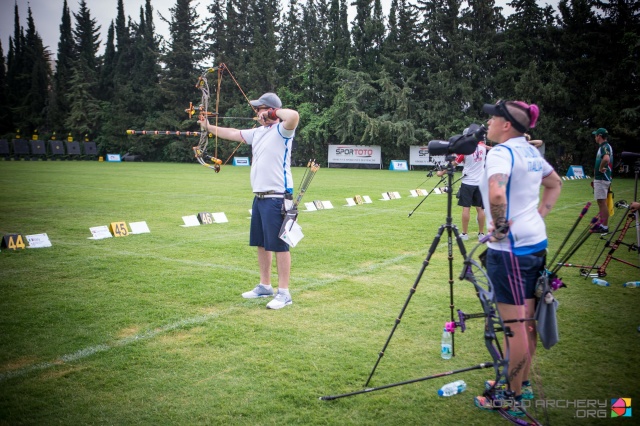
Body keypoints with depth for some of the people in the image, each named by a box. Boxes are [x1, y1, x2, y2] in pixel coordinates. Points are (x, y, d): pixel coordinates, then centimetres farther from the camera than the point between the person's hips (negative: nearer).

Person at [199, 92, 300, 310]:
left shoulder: (282, 130, -10)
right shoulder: (257, 132, 15)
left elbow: (294, 116, -32)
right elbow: (234, 134, 27)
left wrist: (275, 112, -14)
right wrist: (209, 127, 30)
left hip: (277, 197, -9)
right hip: (259, 197, 9)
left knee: (279, 245, -5)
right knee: (262, 243, 16)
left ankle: (284, 293, 3)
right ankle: (265, 286, 29)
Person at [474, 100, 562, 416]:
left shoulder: (502, 152, -16)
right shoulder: (530, 151, 12)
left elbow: (496, 194, -34)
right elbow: (555, 184, 26)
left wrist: (499, 226, -18)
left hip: (509, 248, -9)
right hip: (536, 242, 9)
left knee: (515, 325, 0)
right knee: (527, 320, 17)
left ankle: (513, 398, 12)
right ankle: (522, 383, 31)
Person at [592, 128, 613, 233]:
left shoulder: (605, 147, -16)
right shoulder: (602, 146, 16)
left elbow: (606, 158, -38)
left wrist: (601, 168, -23)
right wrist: (595, 176, 21)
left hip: (602, 179, -10)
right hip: (599, 178, 10)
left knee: (602, 202, -8)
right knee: (600, 202, 15)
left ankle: (605, 226, -5)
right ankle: (602, 223, 22)